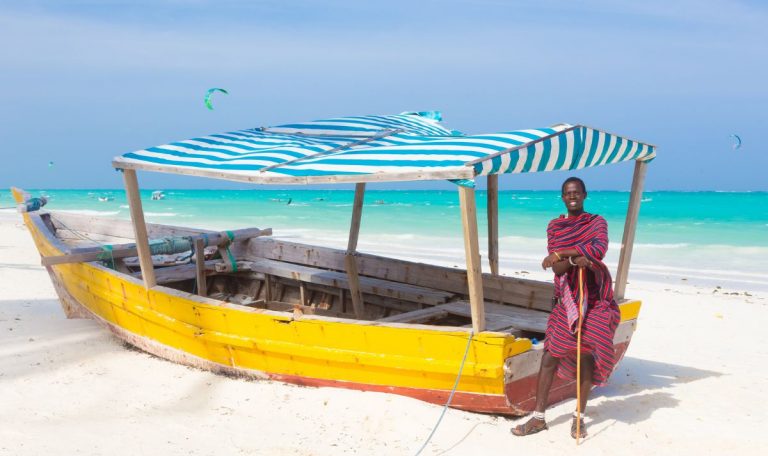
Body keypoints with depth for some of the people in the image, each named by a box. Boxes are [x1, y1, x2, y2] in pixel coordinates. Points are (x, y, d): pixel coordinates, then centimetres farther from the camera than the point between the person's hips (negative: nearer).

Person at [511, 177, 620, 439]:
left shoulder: (597, 222, 1)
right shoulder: (554, 226, 6)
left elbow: (599, 249, -22)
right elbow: (557, 268, -6)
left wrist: (561, 254, -21)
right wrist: (574, 259, -27)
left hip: (595, 300, -2)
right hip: (566, 300, 2)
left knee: (587, 356, 0)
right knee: (550, 357, -2)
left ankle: (579, 417, 15)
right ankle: (538, 418, 5)